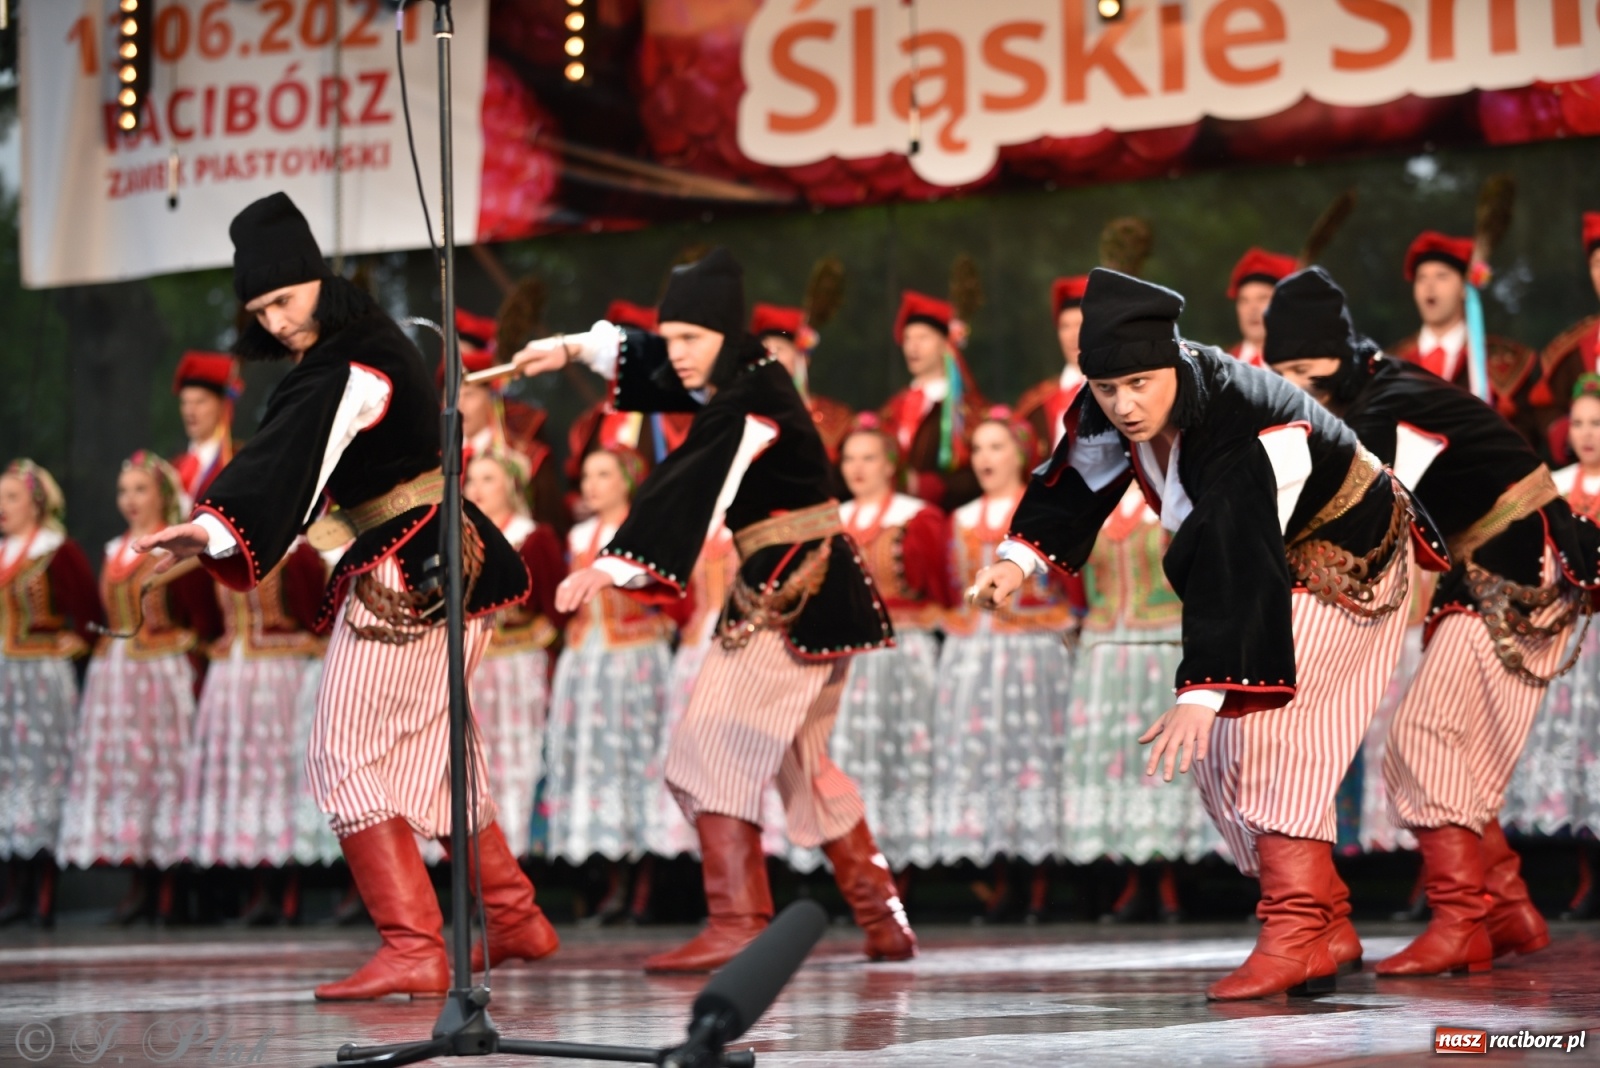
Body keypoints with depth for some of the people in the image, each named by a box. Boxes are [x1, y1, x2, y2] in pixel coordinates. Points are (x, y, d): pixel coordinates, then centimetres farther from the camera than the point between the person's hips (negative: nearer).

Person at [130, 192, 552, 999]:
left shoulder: (348, 370, -17)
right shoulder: (374, 343, 13)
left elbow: (291, 454, -34)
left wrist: (218, 526, -48)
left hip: (404, 575, -10)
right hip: (451, 560, 10)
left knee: (344, 759, -10)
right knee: (428, 754, 20)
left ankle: (413, 949, -17)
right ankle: (516, 922, 29)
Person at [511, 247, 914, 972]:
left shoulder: (752, 397, -18)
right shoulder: (743, 379, 11)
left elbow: (689, 487, -31)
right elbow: (641, 358, 28)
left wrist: (614, 565, -40)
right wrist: (574, 350, 13)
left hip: (790, 592, -10)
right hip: (813, 589, 10)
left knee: (714, 748, -12)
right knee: (802, 762, 17)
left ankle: (737, 923, -17)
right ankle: (883, 923, 19)